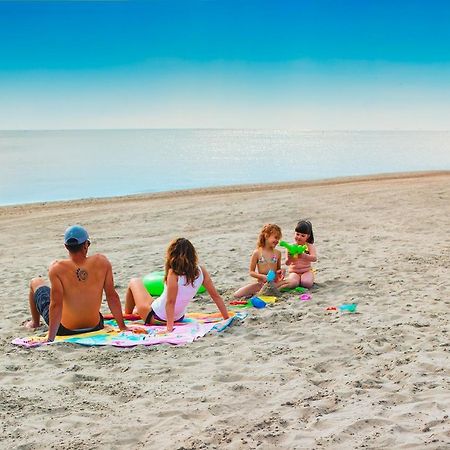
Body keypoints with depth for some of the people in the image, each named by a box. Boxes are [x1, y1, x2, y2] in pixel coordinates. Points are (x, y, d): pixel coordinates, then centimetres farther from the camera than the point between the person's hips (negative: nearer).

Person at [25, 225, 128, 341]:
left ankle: (35, 323, 47)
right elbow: (112, 296, -13)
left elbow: (56, 305, -25)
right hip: (95, 326, 2)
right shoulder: (102, 262, -17)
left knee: (35, 283, 21)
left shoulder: (57, 268, -24)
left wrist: (50, 339, -20)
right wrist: (123, 327, -4)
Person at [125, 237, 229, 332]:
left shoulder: (173, 273, -28)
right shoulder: (201, 271, -13)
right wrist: (227, 319, -4)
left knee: (135, 281, 20)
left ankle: (127, 316, 40)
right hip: (178, 318, 6)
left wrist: (169, 327, -28)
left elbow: (170, 301, -32)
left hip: (154, 317, -6)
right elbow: (216, 296, -11)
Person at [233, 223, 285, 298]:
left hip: (275, 283, 2)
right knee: (237, 295, -19)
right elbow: (251, 272, -1)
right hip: (261, 283, -2)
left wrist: (280, 272, -5)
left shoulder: (278, 253, 6)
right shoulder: (257, 253, -3)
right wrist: (262, 276, -18)